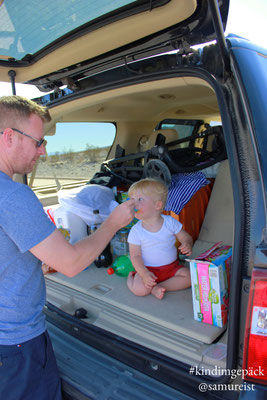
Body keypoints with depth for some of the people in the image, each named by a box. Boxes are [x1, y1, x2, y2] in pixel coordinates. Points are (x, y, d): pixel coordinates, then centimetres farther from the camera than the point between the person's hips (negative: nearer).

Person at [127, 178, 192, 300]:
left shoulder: (170, 222, -7)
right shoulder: (136, 230, -12)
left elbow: (186, 237, 3)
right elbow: (135, 255, -10)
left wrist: (187, 245, -22)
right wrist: (144, 274, -25)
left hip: (172, 266, 4)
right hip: (148, 269, -3)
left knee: (189, 277, -19)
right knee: (140, 289, -28)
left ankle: (157, 287, -11)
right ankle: (130, 277, 4)